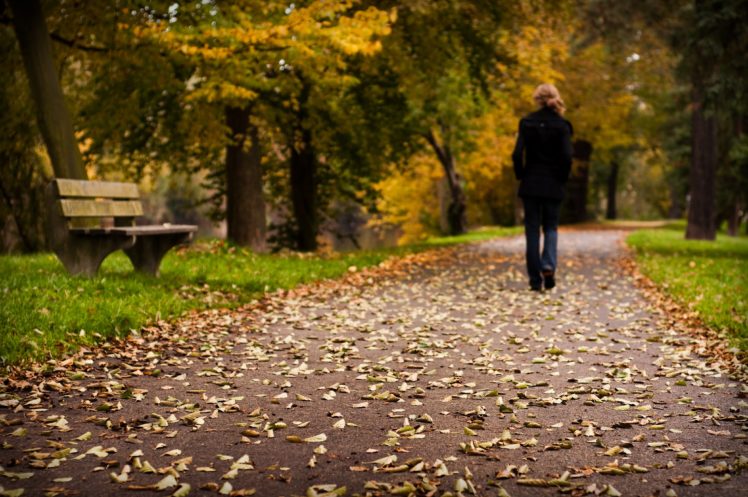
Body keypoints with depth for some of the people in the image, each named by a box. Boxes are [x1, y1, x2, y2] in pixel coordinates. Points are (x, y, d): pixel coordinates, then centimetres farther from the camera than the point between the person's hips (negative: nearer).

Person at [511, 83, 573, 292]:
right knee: (551, 227, 13)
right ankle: (548, 266, -12)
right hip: (553, 186, 0)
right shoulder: (562, 125, -4)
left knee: (532, 230, 6)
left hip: (530, 184, 0)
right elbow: (566, 156, -11)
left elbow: (517, 154, -8)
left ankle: (535, 279, 4)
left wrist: (521, 176, 6)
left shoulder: (527, 122, -2)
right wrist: (562, 178, 3)